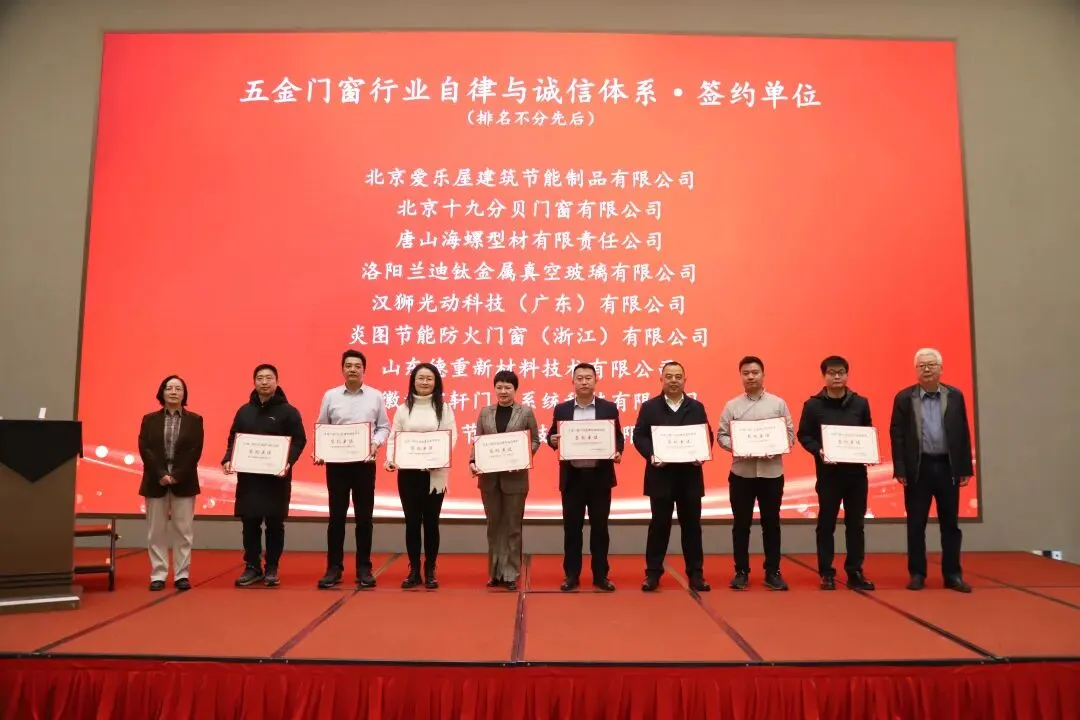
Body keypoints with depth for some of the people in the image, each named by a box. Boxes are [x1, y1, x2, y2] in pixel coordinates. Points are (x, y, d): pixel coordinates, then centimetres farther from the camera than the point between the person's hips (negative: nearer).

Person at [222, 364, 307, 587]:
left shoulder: (288, 411, -2)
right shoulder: (244, 411, 11)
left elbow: (299, 440, -6)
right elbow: (233, 439, 14)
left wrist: (288, 462, -22)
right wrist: (228, 459, -4)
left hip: (276, 477, -3)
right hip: (248, 476, 3)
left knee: (274, 524, 3)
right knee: (250, 523, 6)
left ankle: (271, 569, 14)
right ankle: (252, 567, 17)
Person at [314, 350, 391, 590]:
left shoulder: (375, 396, 3)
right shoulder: (330, 396, 4)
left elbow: (384, 426, 6)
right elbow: (321, 428, 6)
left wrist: (376, 443, -12)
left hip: (365, 463, 0)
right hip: (336, 462, 0)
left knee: (364, 517, 5)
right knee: (336, 517, 5)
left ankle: (364, 569, 15)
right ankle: (334, 569, 14)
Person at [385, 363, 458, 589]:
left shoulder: (443, 408, 3)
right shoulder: (403, 409, 8)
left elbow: (452, 437, -4)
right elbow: (393, 436, 4)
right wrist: (390, 459, -14)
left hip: (435, 473, -1)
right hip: (407, 472, 1)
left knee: (431, 522, 5)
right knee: (412, 521, 6)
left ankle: (430, 571, 16)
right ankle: (414, 571, 16)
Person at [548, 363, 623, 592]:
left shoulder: (609, 408, 3)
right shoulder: (561, 409, 5)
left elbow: (618, 437, 4)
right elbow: (553, 438, 8)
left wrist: (618, 452, -15)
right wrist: (553, 440, -15)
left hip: (600, 476, -1)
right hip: (572, 477, 1)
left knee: (599, 527, 6)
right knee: (571, 528, 6)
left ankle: (601, 575, 17)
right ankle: (572, 575, 17)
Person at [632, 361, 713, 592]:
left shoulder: (696, 407, 9)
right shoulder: (649, 407, 4)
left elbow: (708, 436, 6)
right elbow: (638, 436, -1)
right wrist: (650, 455, -17)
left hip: (690, 474, 2)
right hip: (660, 474, -2)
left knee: (691, 525, 7)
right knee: (659, 525, 3)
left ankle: (696, 574, 14)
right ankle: (653, 573, 11)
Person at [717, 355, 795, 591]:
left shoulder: (778, 403, 4)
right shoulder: (732, 405, 4)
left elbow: (790, 434, 3)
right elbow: (722, 435, 3)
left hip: (771, 472, 0)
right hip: (741, 472, 0)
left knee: (771, 523, 7)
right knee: (741, 525, 6)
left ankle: (773, 572, 17)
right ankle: (741, 572, 16)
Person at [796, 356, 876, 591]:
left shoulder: (861, 403, 8)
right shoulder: (813, 404, -1)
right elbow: (804, 435, -1)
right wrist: (818, 451, -18)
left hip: (856, 471, 3)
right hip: (828, 471, -3)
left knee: (856, 523, 8)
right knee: (826, 523, 3)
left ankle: (855, 572, 17)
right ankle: (826, 573, 11)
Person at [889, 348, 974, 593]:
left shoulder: (955, 396, 5)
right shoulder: (904, 398, 0)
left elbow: (963, 433, 6)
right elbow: (896, 435, -2)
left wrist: (965, 468, 1)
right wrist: (900, 469, -8)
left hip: (947, 467, 2)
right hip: (918, 468, -1)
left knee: (950, 524, 8)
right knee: (916, 524, 4)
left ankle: (953, 574, 17)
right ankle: (917, 574, 13)